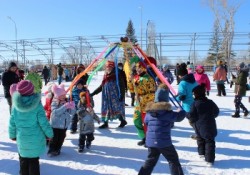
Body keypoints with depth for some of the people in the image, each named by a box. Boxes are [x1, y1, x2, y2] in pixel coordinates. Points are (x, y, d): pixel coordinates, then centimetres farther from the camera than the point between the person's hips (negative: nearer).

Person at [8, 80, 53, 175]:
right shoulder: (37, 104, -18)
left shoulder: (16, 104, -9)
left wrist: (12, 135, 15)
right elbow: (43, 122, -14)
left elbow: (12, 122, -2)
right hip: (36, 138, -2)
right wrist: (49, 134, 1)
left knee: (23, 160, 21)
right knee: (34, 161, 12)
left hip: (21, 138, 3)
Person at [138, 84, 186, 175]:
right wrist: (182, 111, 12)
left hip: (150, 141, 6)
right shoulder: (166, 110, -16)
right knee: (173, 160, 11)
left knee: (151, 161, 19)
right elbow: (178, 117, -8)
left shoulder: (149, 110, 4)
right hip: (164, 141, -6)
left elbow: (146, 121, 18)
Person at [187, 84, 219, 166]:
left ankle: (202, 153, 36)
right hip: (210, 127, 1)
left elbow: (192, 116, -15)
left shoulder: (195, 104, -14)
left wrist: (186, 115, 5)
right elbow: (216, 112, 10)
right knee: (210, 142, 4)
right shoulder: (210, 102, -3)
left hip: (199, 127, -1)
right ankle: (209, 160, 1)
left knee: (200, 139, 23)